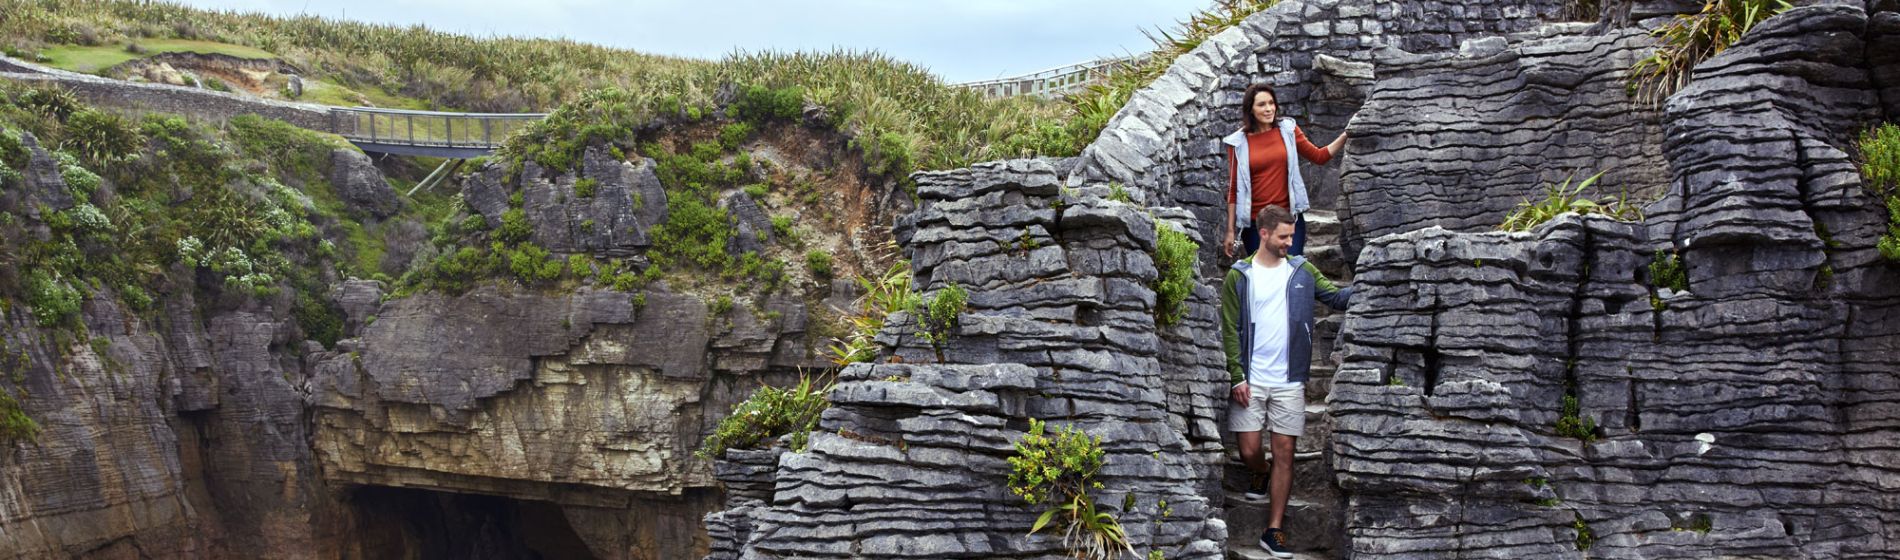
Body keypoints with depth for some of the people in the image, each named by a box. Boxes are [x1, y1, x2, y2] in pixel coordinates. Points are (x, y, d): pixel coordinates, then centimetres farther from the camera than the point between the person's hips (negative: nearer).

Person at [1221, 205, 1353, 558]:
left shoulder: (1302, 271, 5)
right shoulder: (1239, 276, -2)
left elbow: (1337, 296, -5)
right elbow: (1230, 330, -3)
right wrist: (1238, 378, -9)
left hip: (1289, 382, 2)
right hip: (1251, 381, -1)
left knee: (1285, 453, 2)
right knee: (1249, 450, 1)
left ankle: (1273, 531, 9)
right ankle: (1260, 474, 39)